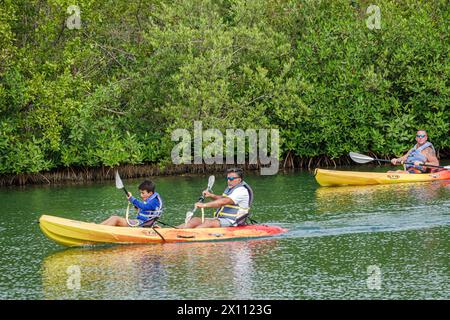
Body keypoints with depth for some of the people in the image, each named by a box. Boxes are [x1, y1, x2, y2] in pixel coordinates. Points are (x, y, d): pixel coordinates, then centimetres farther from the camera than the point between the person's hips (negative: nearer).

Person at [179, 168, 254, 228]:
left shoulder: (242, 190, -14)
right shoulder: (230, 189, 19)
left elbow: (224, 202, -25)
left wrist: (204, 205, -27)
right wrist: (211, 195, 11)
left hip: (231, 223, -10)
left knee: (209, 223, -34)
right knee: (196, 220, -6)